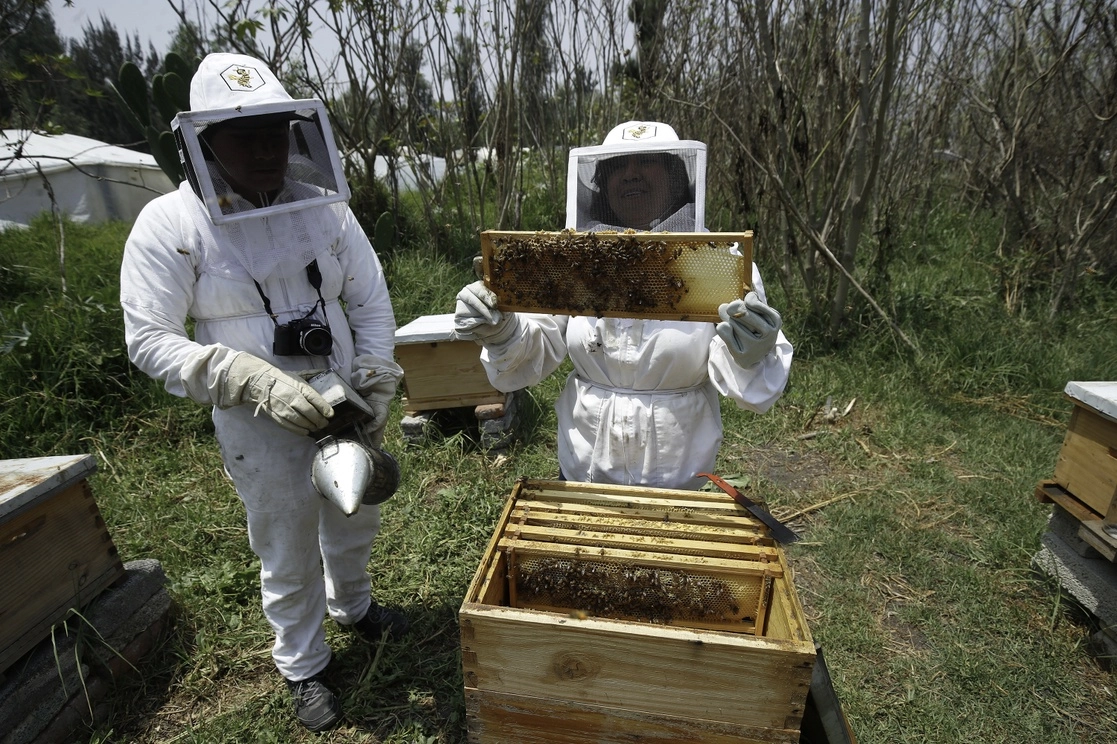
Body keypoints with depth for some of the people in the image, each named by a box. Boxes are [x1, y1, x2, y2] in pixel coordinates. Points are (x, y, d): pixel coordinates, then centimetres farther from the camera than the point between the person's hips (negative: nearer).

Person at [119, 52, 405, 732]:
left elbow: (371, 302, 1)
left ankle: (353, 605, 55)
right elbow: (150, 341, -12)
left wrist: (375, 388, -8)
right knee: (288, 554, 14)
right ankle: (304, 667, 42)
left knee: (354, 523, 24)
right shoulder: (170, 226, -12)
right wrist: (259, 384, -25)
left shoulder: (324, 209, -4)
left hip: (344, 405, 4)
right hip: (260, 424, -3)